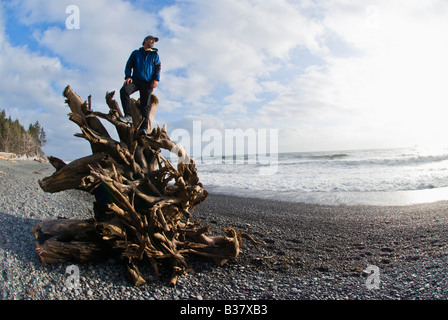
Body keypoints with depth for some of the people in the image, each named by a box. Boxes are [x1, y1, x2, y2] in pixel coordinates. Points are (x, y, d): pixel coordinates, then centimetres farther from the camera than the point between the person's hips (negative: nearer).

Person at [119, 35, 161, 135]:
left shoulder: (155, 54, 20)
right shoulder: (136, 53, 18)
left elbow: (158, 67, 10)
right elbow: (128, 66, 14)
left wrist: (156, 79, -7)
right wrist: (128, 76, -4)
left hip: (148, 83, 0)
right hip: (135, 80, 0)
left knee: (145, 104, -14)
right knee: (124, 90, -29)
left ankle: (144, 128, -21)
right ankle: (128, 116, -26)